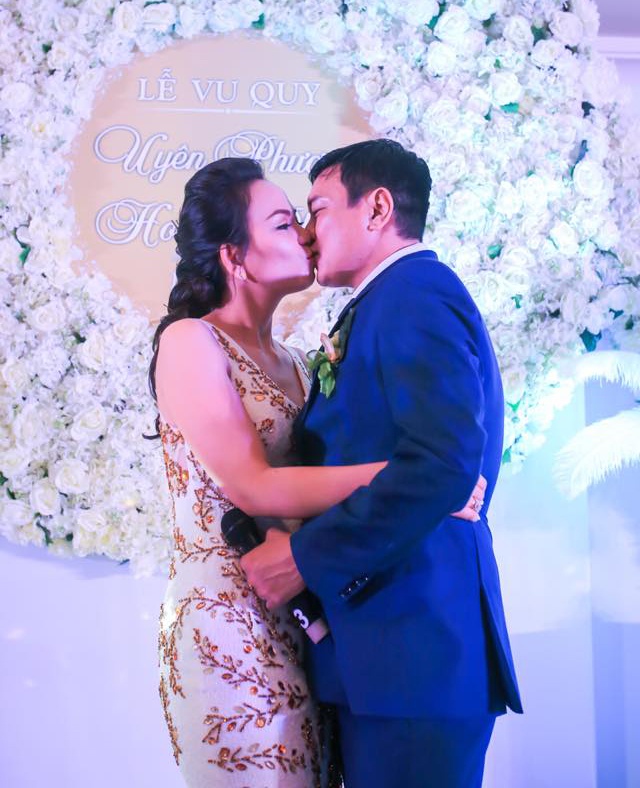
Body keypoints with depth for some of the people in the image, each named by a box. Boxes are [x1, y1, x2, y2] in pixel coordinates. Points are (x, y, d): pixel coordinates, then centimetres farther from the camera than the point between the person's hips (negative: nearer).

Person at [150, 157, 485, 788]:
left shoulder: (288, 362, 15)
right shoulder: (189, 341, -8)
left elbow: (303, 482, 9)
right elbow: (250, 486, -18)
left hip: (299, 627, 7)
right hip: (230, 626, -7)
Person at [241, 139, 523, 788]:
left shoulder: (413, 295, -11)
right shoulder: (396, 300, 19)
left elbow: (443, 464, -25)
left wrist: (305, 557, -17)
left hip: (415, 638, -10)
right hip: (389, 634, 10)